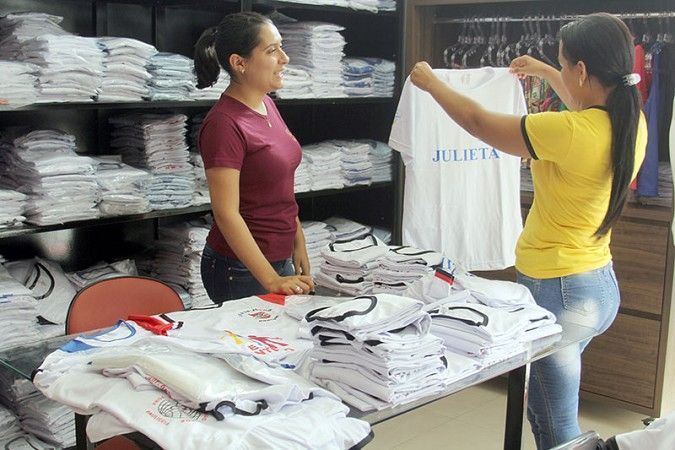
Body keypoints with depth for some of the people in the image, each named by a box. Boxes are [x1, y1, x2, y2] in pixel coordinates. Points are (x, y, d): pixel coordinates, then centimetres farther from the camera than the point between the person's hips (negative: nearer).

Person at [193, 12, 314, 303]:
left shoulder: (266, 105, 5)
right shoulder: (224, 124, -20)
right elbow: (226, 213, -22)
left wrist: (298, 244, 13)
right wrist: (272, 281, -24)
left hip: (281, 259, 8)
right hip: (242, 270, -8)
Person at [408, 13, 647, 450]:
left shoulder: (568, 133, -25)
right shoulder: (633, 123, -1)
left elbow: (477, 121, -10)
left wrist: (430, 82, 7)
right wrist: (546, 73, 38)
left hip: (559, 292, -9)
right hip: (601, 283, 9)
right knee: (544, 410, 24)